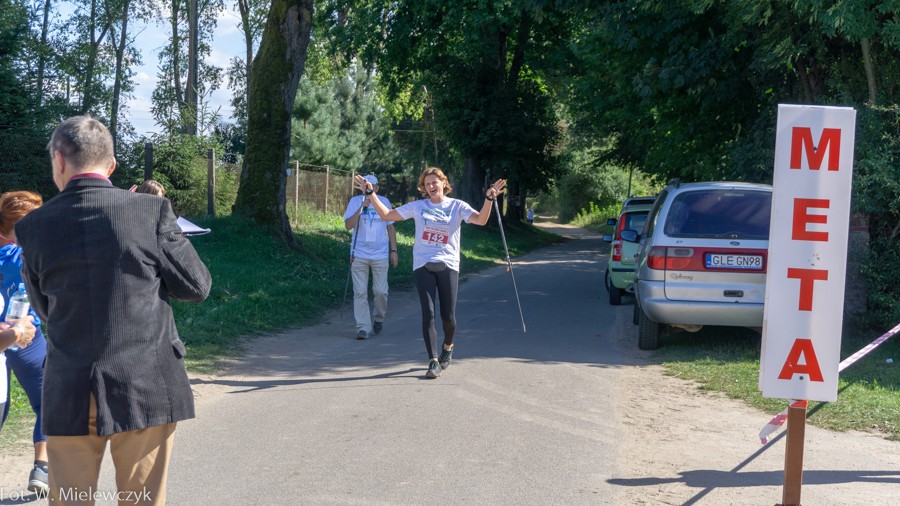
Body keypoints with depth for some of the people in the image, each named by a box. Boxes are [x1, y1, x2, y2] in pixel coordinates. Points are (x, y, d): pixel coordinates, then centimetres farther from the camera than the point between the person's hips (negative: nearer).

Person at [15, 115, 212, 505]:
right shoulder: (152, 211, -8)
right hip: (147, 391, -1)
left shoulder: (33, 227, -2)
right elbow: (197, 286, 0)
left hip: (70, 396, 1)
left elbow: (46, 309, 10)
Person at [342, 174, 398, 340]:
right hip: (359, 254, -1)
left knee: (380, 291, 0)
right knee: (360, 292, -4)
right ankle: (362, 327, -1)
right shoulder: (355, 202, 2)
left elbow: (390, 227, 13)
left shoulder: (384, 202, 8)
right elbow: (348, 225, -9)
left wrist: (394, 250, 7)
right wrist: (361, 207, -18)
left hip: (380, 254, 1)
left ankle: (379, 318, 26)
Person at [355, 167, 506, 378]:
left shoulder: (457, 206, 4)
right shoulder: (418, 207, 9)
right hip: (423, 266, 1)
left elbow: (481, 220, -10)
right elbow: (386, 215, 11)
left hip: (448, 266, -1)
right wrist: (370, 194, 4)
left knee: (448, 316, 2)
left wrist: (489, 198, -25)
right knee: (428, 314, -9)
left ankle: (448, 347, 34)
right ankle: (433, 362, -5)